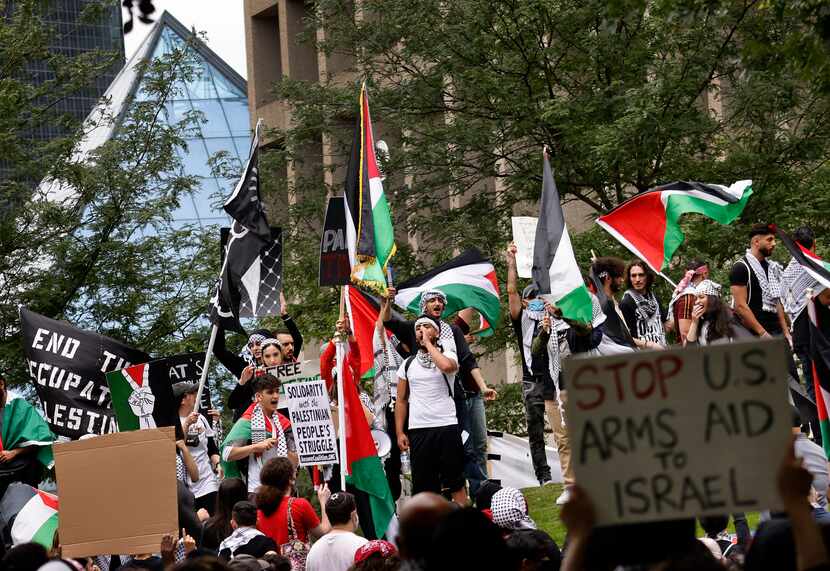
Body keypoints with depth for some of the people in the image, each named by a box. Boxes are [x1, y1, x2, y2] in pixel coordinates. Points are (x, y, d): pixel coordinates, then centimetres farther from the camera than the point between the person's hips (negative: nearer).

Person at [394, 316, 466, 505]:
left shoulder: (447, 355, 2)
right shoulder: (408, 364, 12)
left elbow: (447, 366, -25)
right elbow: (401, 400, 13)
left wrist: (428, 343, -12)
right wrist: (400, 432, 4)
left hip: (447, 427, -3)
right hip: (417, 430, 3)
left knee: (456, 482, 0)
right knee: (422, 485, 4)